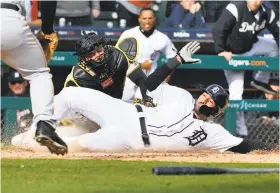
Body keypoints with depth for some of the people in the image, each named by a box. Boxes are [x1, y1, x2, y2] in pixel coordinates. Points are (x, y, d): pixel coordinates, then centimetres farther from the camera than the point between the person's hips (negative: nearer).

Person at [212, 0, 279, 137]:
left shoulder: (267, 13, -15)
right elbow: (218, 30, -32)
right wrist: (221, 51, -35)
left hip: (251, 47, 5)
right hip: (232, 54, -5)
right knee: (236, 91, -8)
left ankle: (261, 80, 13)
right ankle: (240, 130, 3)